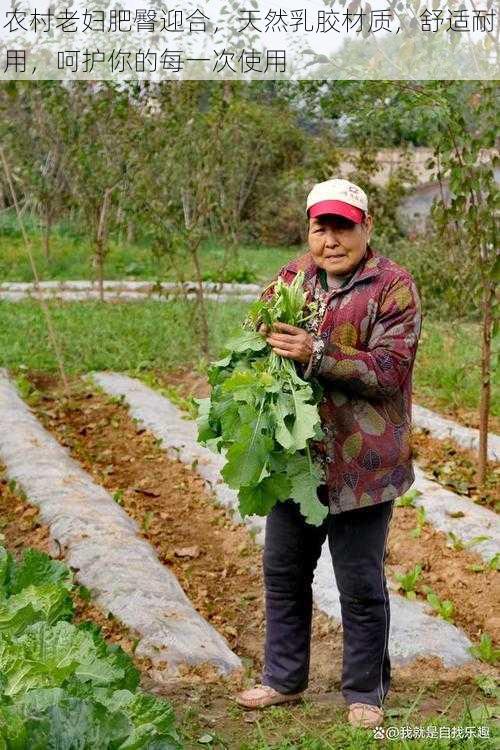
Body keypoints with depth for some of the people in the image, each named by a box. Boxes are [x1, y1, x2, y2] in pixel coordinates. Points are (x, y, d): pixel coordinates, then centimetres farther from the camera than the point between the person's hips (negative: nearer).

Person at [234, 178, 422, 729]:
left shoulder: (393, 287, -10)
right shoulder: (292, 277, 8)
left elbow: (389, 371, -19)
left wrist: (316, 355, -30)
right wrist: (268, 341, -9)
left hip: (360, 463, -6)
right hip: (295, 455, 6)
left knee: (361, 586, 6)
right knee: (283, 572, 17)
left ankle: (365, 693, 25)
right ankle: (284, 678, 34)